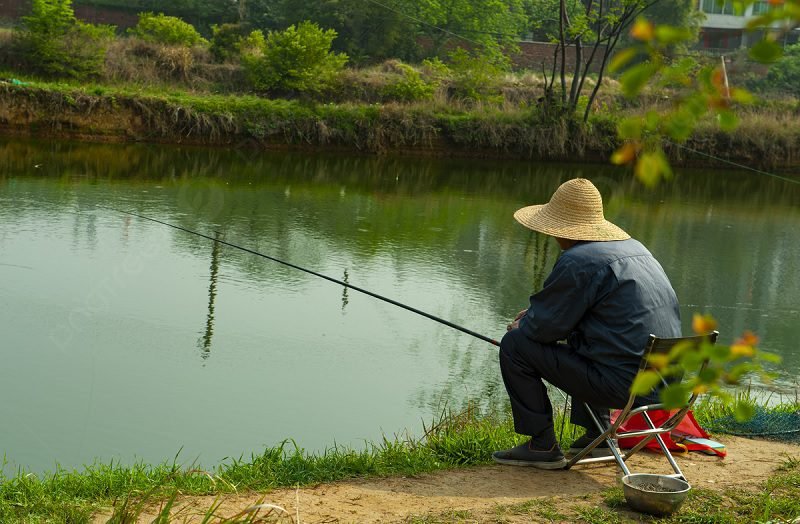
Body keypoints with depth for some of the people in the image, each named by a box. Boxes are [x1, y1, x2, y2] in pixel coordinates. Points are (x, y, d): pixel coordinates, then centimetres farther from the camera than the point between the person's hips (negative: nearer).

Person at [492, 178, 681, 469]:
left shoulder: (578, 262, -15)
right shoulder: (634, 248, 15)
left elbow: (545, 327, -8)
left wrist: (521, 327, 14)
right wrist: (534, 314, 23)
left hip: (621, 384, -9)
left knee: (514, 346, 0)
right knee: (575, 338, 35)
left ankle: (542, 446, 4)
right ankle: (597, 433, 28)